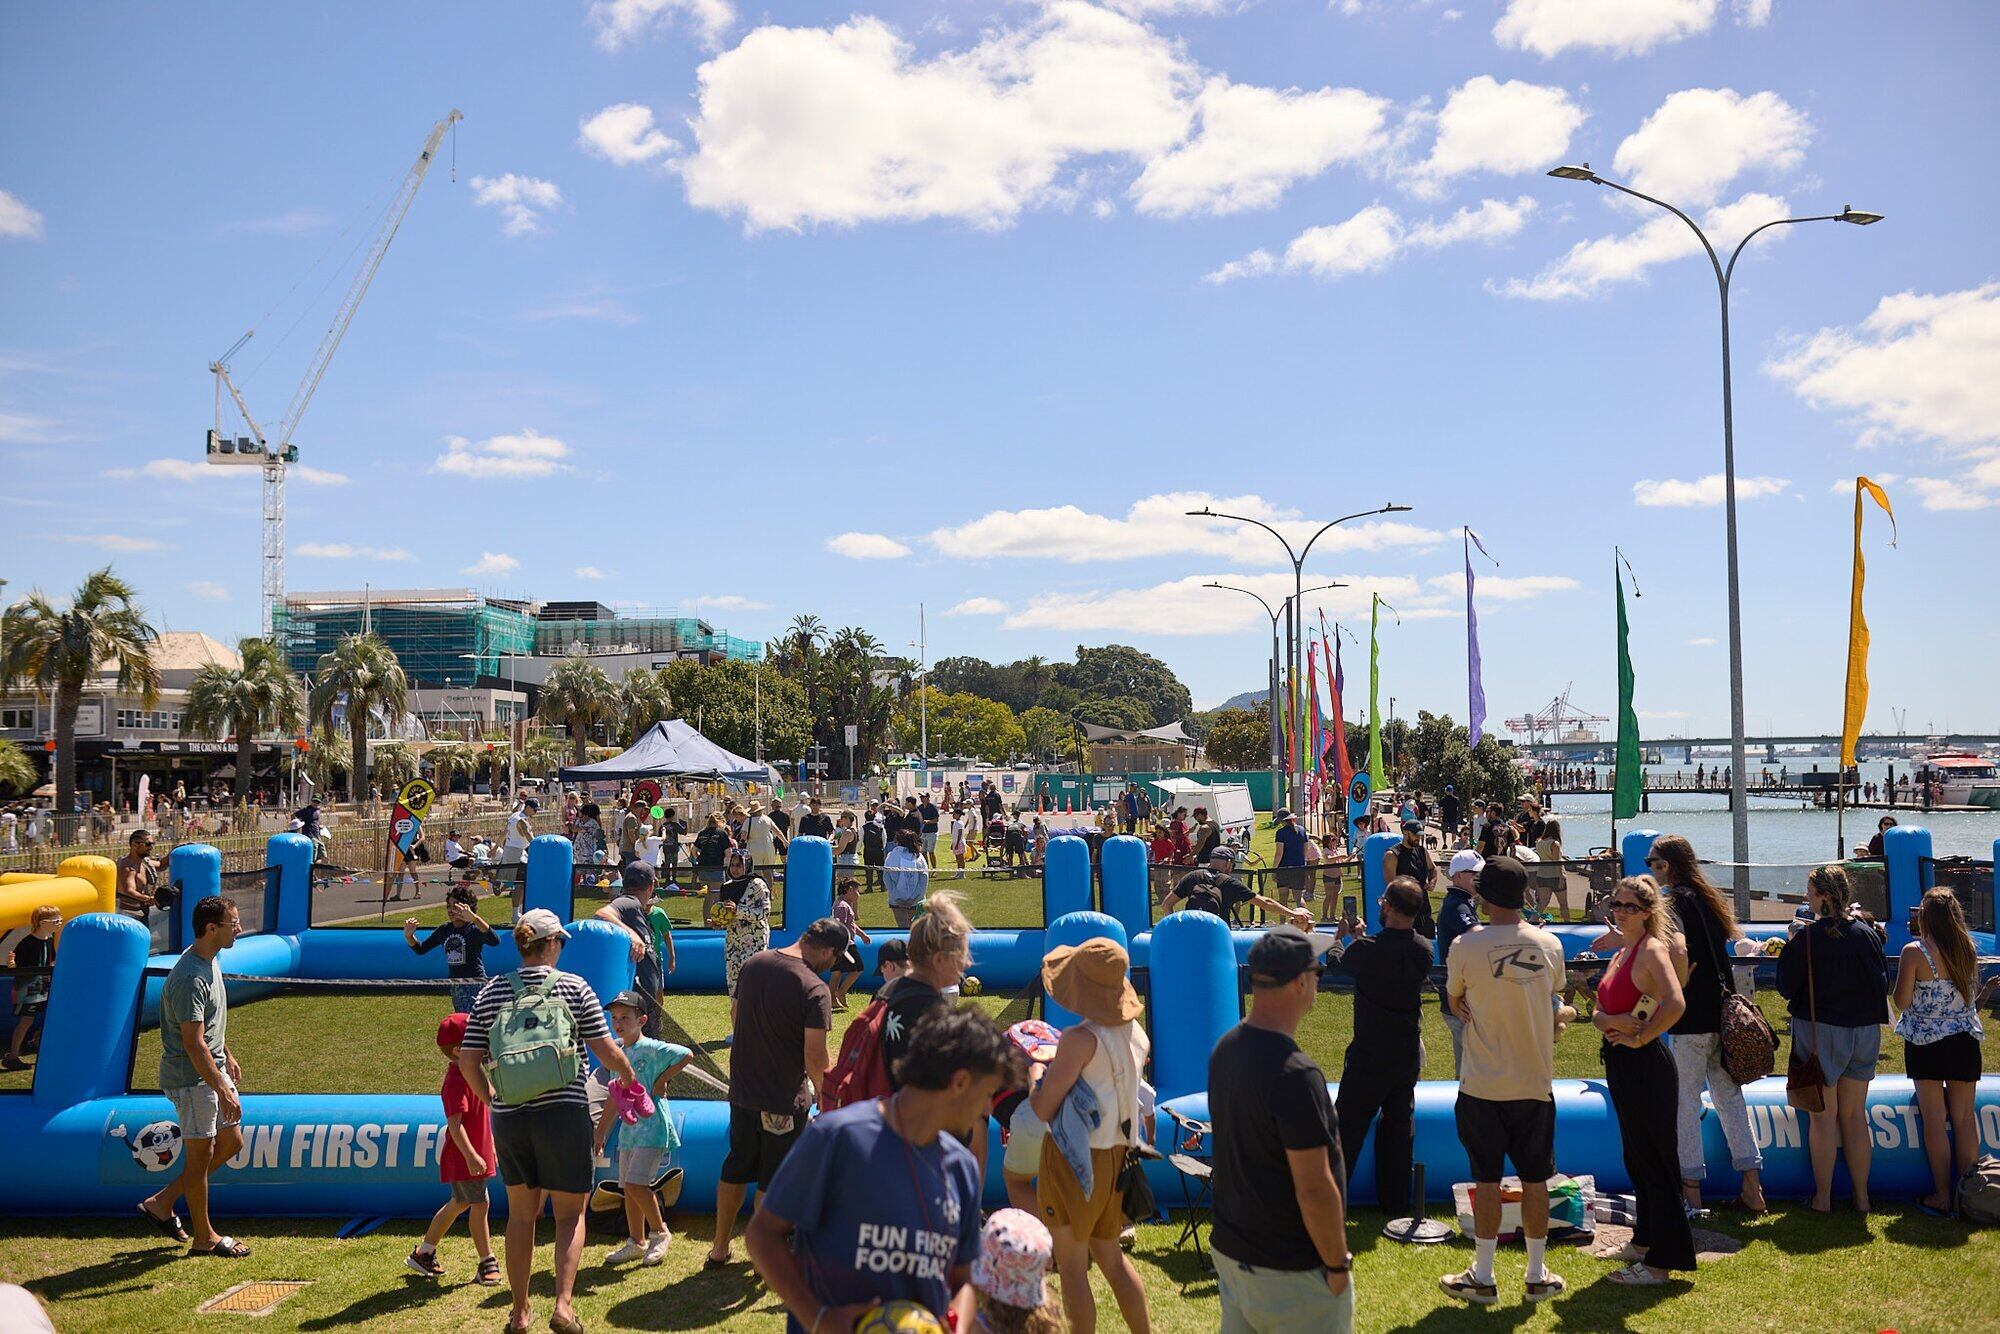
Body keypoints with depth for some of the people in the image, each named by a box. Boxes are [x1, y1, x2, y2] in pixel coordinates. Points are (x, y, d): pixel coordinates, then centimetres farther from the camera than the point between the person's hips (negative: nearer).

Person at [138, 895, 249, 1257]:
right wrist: (223, 1090, -26)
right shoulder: (190, 978, -26)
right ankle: (203, 1237, 16)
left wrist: (227, 1056, 27)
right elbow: (193, 1044, -27)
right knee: (201, 1153, 2)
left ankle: (161, 1203, 26)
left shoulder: (209, 962, 6)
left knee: (231, 1141, 15)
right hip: (191, 1078, -10)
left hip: (213, 1068, 10)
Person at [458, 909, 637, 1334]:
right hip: (563, 1112, -3)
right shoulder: (574, 987, -4)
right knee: (570, 1215, 10)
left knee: (521, 1214, 18)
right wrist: (630, 1077, 16)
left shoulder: (491, 992, 4)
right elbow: (607, 1050, -3)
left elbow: (467, 1061, 3)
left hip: (508, 1117, 3)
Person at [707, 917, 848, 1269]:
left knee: (735, 1170, 20)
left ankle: (719, 1248, 31)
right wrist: (825, 1095, -3)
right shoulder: (815, 989, -21)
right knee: (774, 1180, 10)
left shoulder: (753, 965, 1)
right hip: (785, 1098, -6)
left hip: (742, 1090, 6)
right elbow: (815, 1056, -20)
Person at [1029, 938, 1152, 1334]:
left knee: (1072, 1270, 6)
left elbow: (1043, 1108, -19)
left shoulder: (1080, 1039, -23)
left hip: (1073, 1160, -7)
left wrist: (1036, 1076, 0)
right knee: (1111, 1256, 23)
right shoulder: (1137, 1036, 0)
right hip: (1114, 1156, 8)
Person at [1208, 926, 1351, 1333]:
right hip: (1290, 1269, -8)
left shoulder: (1225, 1050, 0)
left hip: (1230, 1249, 8)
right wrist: (1338, 1265, -11)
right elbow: (1314, 1190, -24)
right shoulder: (1293, 1074, -27)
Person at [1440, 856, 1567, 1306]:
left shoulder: (1466, 946, -12)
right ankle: (1537, 1275, 23)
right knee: (1534, 1179, 12)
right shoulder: (1549, 945, -2)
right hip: (1537, 1083, 3)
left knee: (1486, 1180, 5)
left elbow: (1455, 1002, 2)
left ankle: (1482, 1277, 14)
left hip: (1484, 1086, -3)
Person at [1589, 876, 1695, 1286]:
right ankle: (1644, 1241, 34)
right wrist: (1611, 1022, -12)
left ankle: (1661, 1262, 6)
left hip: (1645, 1066, -10)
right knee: (1637, 1159, 20)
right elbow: (1598, 1011, 11)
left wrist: (1640, 1036, -19)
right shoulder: (1621, 953, 13)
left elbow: (1675, 1004, -31)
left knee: (1654, 1160, -2)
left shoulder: (1652, 949, -14)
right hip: (1620, 1065, 10)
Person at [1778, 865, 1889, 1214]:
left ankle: (1823, 1198, 9)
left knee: (1823, 1116, 4)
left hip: (1819, 1031, -4)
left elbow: (1787, 988, -10)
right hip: (1864, 1032, 5)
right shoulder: (1867, 934, -2)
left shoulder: (1806, 939, -16)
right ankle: (1861, 1196, 19)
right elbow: (1882, 983, 8)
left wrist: (1786, 954, 4)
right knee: (1855, 1114, 14)